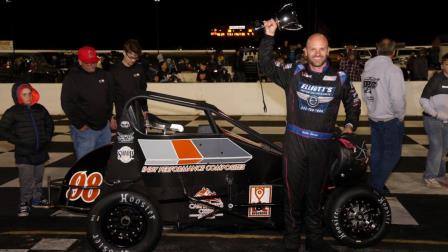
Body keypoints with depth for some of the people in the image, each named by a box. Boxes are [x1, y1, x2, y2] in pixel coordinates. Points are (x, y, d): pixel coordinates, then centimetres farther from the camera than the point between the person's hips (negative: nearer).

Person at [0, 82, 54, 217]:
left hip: (40, 152, 4)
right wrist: (18, 141, -11)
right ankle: (24, 203, 8)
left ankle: (37, 199, 30)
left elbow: (49, 123, 19)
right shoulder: (12, 113, -7)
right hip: (24, 155, -4)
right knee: (27, 181, -5)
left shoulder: (40, 109, 6)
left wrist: (47, 137, 8)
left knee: (38, 178, 16)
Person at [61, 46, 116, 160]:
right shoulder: (71, 78, -9)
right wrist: (80, 125, -13)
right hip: (84, 129, -5)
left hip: (104, 126, 5)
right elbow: (67, 104, -11)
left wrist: (110, 116, 14)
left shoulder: (104, 75, 6)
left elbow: (110, 97, 18)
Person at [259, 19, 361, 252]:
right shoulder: (293, 73, 1)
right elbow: (267, 67, -4)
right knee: (293, 192, 5)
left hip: (322, 145, 2)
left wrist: (350, 124, 8)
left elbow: (353, 103, 21)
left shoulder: (340, 78, 5)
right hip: (295, 142, -1)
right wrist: (269, 36, -12)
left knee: (315, 194, 14)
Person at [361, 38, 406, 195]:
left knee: (377, 151, 17)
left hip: (373, 117, 7)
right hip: (390, 119, -7)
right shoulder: (393, 70, -19)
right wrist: (400, 116, -7)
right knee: (392, 153, 5)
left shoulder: (367, 69, 2)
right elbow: (398, 97, -22)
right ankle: (377, 184, 5)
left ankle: (374, 183, 25)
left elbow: (365, 93, 6)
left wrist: (374, 108, 14)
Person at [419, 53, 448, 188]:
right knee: (436, 148, -7)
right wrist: (436, 114, -17)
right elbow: (423, 99, -12)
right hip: (433, 119, -6)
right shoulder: (437, 79, -12)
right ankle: (429, 177, 8)